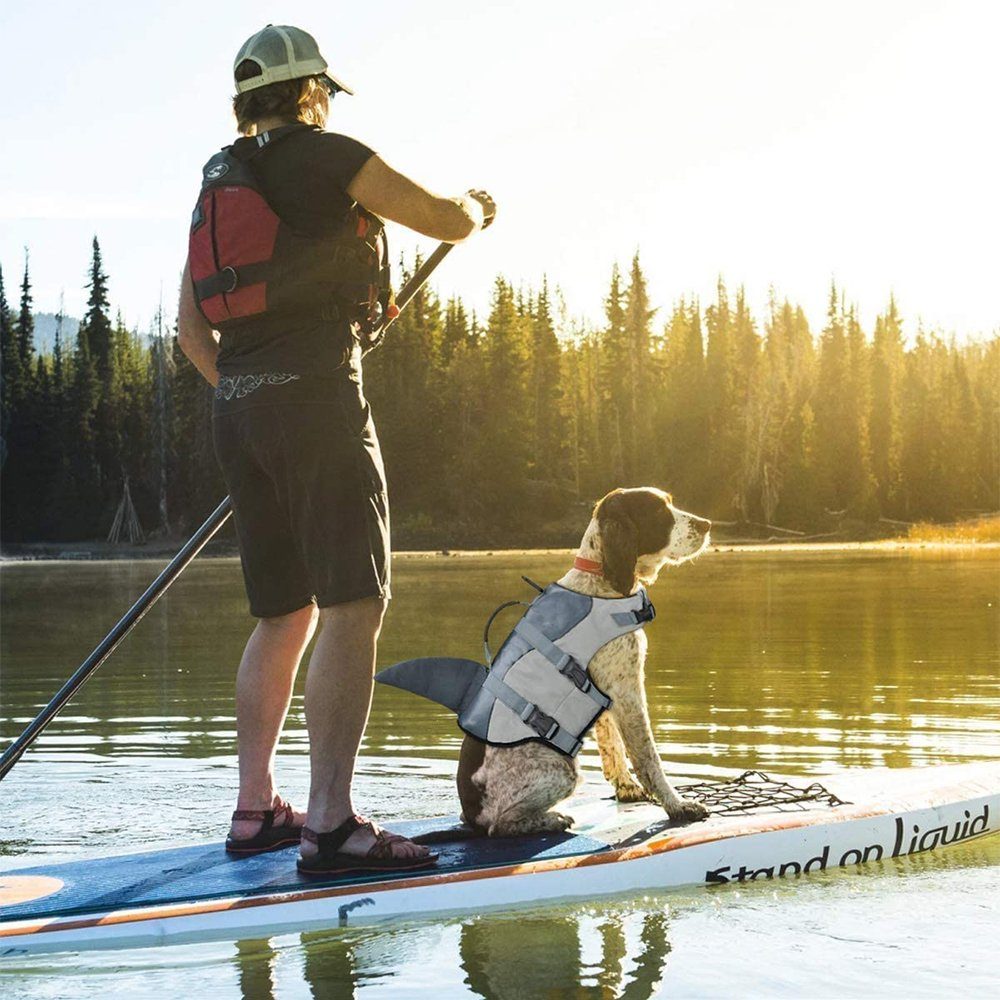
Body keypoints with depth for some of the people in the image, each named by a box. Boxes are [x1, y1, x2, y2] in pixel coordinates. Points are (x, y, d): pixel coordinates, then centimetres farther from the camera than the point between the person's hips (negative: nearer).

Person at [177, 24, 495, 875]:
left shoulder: (218, 184, 19)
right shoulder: (328, 156, -1)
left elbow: (191, 327, 19)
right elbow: (447, 221, 2)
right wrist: (478, 205, 24)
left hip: (239, 413, 8)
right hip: (316, 400, -8)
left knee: (285, 616, 14)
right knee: (353, 608, -11)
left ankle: (255, 811, 17)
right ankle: (330, 824, -18)